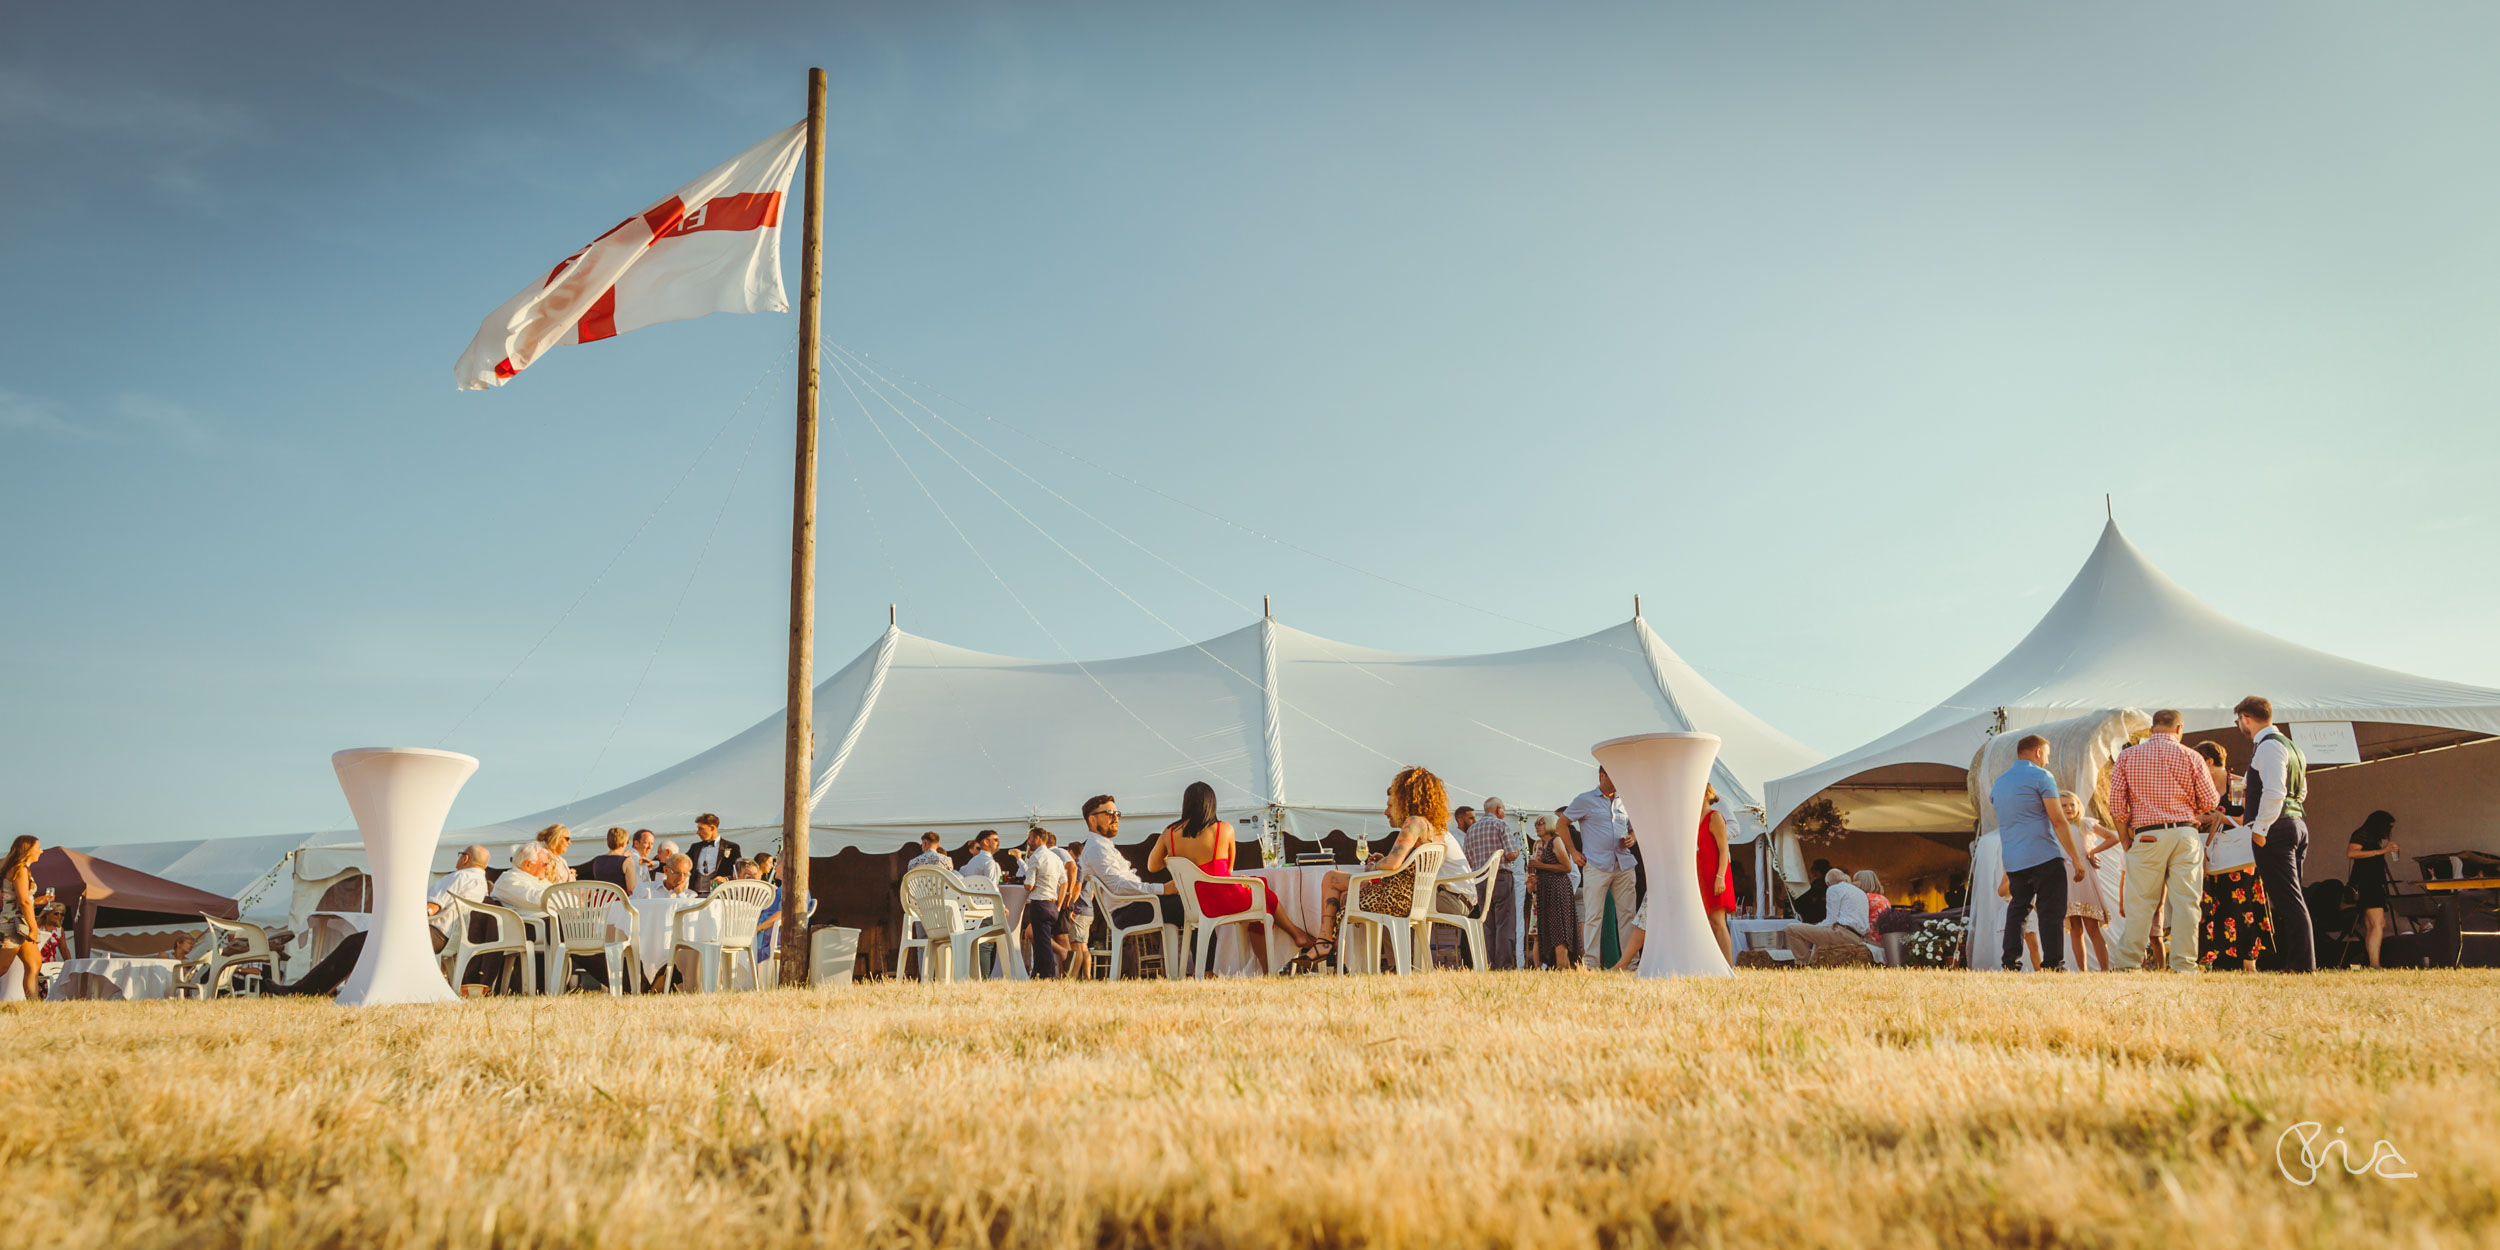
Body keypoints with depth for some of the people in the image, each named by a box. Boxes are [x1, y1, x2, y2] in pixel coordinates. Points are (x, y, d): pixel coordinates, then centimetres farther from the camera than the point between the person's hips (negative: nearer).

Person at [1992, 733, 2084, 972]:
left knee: (2016, 910, 13)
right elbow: (2058, 821, -10)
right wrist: (2076, 858, -8)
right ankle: (2052, 966, -9)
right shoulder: (2040, 776, -3)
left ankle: (2010, 965, 5)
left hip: (2013, 862, 6)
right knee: (2051, 913, -5)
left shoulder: (1998, 783, 19)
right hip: (2045, 858, -6)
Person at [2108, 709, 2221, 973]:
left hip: (2146, 835, 0)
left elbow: (2116, 804, 1)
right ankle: (2184, 964, 2)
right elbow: (2210, 802, 4)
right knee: (2185, 901, 3)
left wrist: (2126, 837, 12)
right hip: (2186, 835, 0)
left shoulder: (2127, 756, 6)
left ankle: (2128, 962, 2)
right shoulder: (2191, 757, 4)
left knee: (2140, 902, 2)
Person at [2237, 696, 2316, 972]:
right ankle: (2301, 961, 13)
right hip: (2297, 825, 10)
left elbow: (2274, 792, -22)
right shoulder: (2289, 745, 21)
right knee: (2291, 901, 12)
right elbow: (2301, 792, 27)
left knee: (2288, 901, -10)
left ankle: (2302, 964, -10)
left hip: (2275, 830, -10)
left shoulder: (2268, 746, -11)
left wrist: (2260, 828, -17)